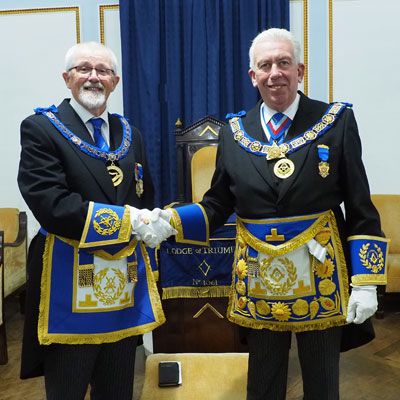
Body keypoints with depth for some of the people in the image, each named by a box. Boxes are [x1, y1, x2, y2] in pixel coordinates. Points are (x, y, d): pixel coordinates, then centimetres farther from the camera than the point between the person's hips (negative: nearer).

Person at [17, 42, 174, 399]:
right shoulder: (40, 129, -6)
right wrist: (126, 220, -19)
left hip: (124, 279, 5)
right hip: (69, 283, -4)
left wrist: (148, 223, -1)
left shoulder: (130, 135, 11)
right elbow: (51, 206, -18)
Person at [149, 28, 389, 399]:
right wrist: (173, 220, -11)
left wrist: (365, 283, -8)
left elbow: (362, 211, -4)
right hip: (258, 282, 2)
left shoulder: (337, 122, -3)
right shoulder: (233, 132, 3)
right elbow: (217, 206, 6)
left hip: (321, 279, -1)